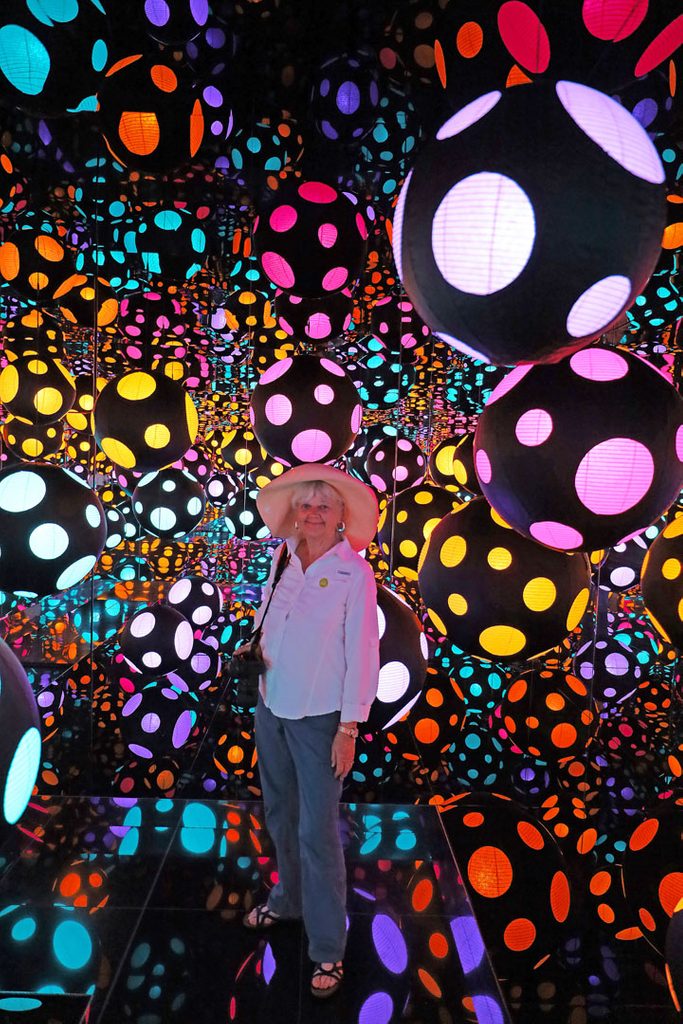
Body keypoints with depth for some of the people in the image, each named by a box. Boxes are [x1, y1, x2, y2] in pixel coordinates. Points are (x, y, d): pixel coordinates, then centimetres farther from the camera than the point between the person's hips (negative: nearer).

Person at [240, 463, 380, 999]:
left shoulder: (354, 572, -15)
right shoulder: (282, 557, 0)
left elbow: (362, 652, -14)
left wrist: (349, 728, -14)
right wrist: (252, 647, -3)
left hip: (319, 717, -5)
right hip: (271, 707, 6)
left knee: (317, 831, 1)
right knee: (281, 815, 22)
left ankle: (328, 949, 18)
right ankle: (288, 900, 45)